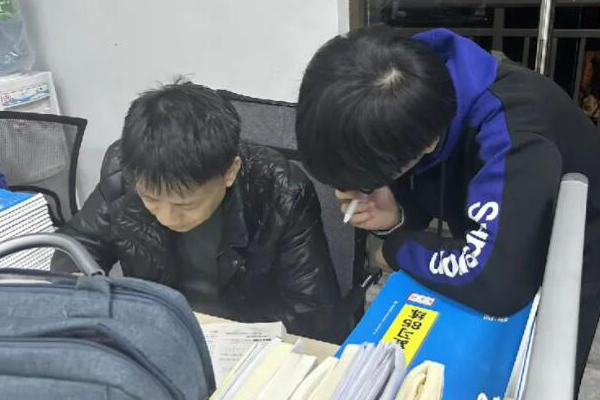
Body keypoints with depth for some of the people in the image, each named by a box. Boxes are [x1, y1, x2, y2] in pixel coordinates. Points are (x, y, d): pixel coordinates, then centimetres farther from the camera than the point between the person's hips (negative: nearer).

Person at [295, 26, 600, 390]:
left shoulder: (510, 134, -41)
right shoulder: (402, 102, -19)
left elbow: (495, 282, -49)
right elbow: (417, 191, -4)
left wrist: (396, 245, -31)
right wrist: (396, 218, -27)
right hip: (484, 245, 5)